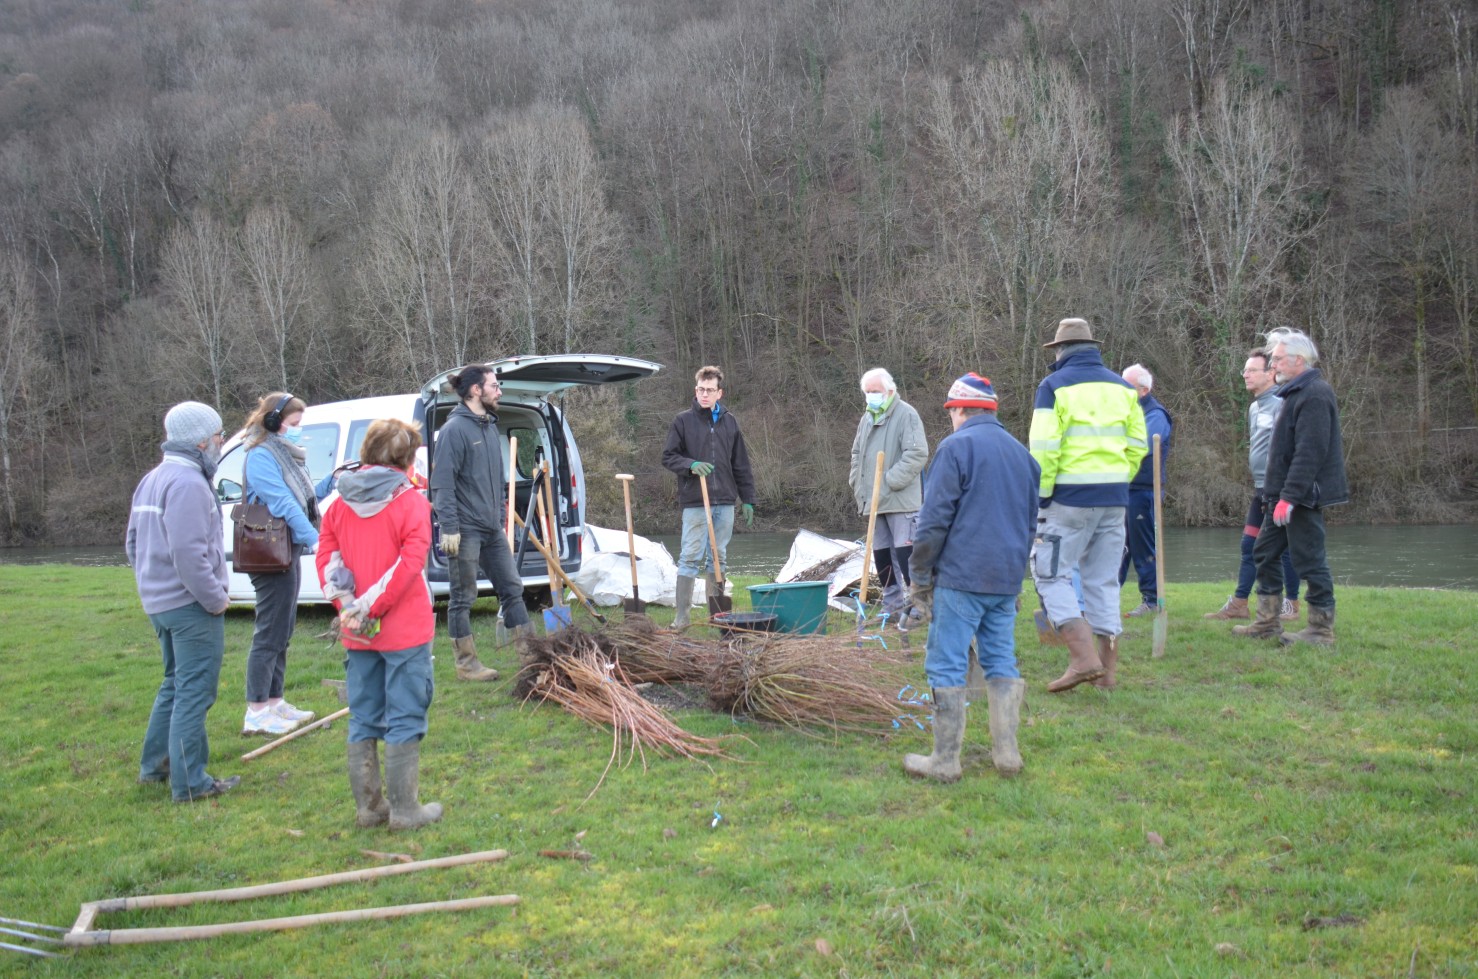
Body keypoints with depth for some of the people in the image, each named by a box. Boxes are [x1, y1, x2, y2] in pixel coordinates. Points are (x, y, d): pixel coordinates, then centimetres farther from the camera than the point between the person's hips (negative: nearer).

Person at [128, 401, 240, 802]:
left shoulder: (152, 480, 14)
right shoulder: (188, 483, -19)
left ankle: (155, 765, 31)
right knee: (194, 693, -3)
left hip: (160, 602, 10)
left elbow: (133, 543, 21)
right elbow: (189, 554, -25)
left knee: (175, 684, 22)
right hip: (190, 605, -10)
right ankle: (189, 783, 1)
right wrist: (215, 599, -17)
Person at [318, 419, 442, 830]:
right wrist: (370, 607, -13)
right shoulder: (411, 503, -9)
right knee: (404, 721, 3)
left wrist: (348, 606, -4)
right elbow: (409, 564, -17)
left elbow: (326, 557, 2)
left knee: (363, 722, 14)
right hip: (405, 631, -5)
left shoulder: (340, 503, 7)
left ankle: (367, 807, 22)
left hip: (357, 634, 5)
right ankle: (404, 809, 9)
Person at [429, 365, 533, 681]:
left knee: (512, 587, 11)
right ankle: (466, 664, 10)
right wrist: (449, 528, -20)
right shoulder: (454, 429, -12)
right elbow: (442, 482, -16)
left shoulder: (490, 426, 14)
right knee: (463, 597, 2)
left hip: (492, 528, 8)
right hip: (466, 529, -8)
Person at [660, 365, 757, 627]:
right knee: (690, 557, -5)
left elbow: (741, 465, 12)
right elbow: (668, 456, 1)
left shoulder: (729, 422, 10)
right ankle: (681, 616, -1)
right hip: (694, 501, -4)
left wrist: (747, 500, 9)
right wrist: (691, 465, -18)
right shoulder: (683, 421, 0)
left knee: (719, 558, 11)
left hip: (725, 502, 4)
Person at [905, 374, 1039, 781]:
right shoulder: (1021, 452, 16)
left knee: (947, 665, -2)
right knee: (1001, 661, 13)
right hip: (1007, 579, 7)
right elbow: (1030, 522, 23)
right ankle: (1007, 751, 13)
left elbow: (934, 519, -10)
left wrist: (920, 576, -3)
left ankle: (945, 760, 1)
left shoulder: (957, 447, -7)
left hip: (961, 578, -7)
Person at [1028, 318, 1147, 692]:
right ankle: (1107, 669, 14)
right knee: (1104, 580, 12)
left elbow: (1044, 449, -12)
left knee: (1050, 573, 2)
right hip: (1115, 499, 6)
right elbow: (1137, 445, 12)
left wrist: (1040, 494, -5)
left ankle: (1084, 657, -11)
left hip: (1071, 496, -6)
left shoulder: (1055, 385, -4)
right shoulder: (1122, 387, 12)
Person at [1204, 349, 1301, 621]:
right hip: (1261, 489, 9)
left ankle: (1292, 604, 11)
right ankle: (1238, 604, 12)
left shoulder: (1281, 403, -13)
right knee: (1249, 545, 8)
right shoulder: (1254, 406, 14)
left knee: (1285, 548, 1)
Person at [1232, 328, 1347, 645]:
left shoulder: (1315, 395, -17)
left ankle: (1321, 629, 4)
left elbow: (1310, 452, -24)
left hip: (1302, 498, -11)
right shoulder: (1299, 392, 17)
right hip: (1284, 495, 11)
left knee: (1309, 559, -4)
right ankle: (1267, 622, 21)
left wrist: (1290, 496, -26)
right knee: (1265, 553, 14)